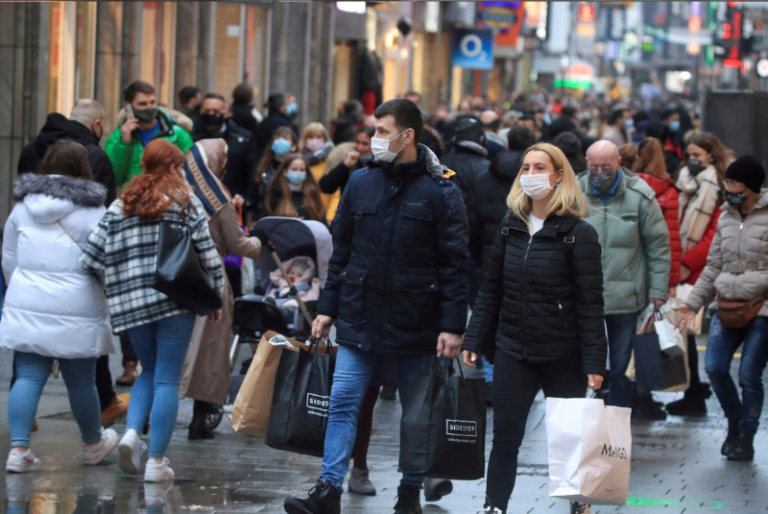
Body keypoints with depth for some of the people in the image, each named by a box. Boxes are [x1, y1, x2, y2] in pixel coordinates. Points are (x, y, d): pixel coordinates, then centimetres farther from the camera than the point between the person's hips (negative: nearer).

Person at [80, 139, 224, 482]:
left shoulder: (121, 206, 9)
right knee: (167, 380, 1)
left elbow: (92, 257, 3)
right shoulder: (185, 201, 1)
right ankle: (156, 461, -1)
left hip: (130, 301, 3)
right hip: (175, 299, -3)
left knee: (150, 372, 21)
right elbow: (207, 252, -2)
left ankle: (132, 431, -3)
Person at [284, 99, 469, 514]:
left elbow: (455, 263, -8)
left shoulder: (440, 191, -6)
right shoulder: (361, 183, 6)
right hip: (359, 316, 3)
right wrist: (328, 307, 7)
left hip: (415, 322, -3)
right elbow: (342, 250, 11)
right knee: (343, 403, -3)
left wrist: (452, 325, -13)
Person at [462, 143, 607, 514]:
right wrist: (473, 340, 5)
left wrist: (594, 363, -14)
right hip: (513, 351, 4)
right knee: (504, 438, 0)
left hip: (563, 355, -3)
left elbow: (590, 303, -10)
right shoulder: (510, 227, 6)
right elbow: (491, 290, 11)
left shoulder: (578, 234, -8)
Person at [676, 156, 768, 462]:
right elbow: (714, 266, 19)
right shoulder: (726, 218, 13)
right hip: (727, 305, 5)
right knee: (714, 367, -6)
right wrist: (693, 302, 15)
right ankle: (735, 423, 17)